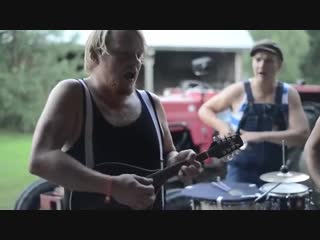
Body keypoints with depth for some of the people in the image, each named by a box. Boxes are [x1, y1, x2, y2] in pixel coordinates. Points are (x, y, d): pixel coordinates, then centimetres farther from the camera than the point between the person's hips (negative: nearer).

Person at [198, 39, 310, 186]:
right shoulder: (238, 91, -7)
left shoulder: (289, 95, -4)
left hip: (276, 173, 2)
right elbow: (204, 110, 5)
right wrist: (221, 126, -16)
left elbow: (302, 135, -14)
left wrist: (261, 136, -24)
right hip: (241, 171, -2)